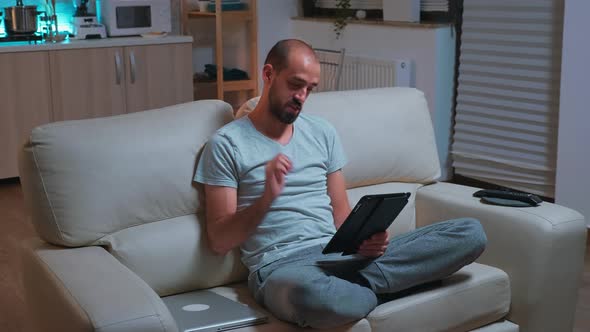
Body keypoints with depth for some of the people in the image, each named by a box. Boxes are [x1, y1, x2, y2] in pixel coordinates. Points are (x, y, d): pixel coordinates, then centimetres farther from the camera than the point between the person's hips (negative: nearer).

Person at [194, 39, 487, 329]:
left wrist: (364, 239, -6)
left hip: (340, 254, 5)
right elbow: (219, 241, -2)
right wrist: (267, 197, -19)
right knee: (310, 293, -46)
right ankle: (377, 289, -13)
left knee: (470, 233, -10)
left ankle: (356, 285, -19)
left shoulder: (323, 132, 17)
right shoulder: (226, 143, 1)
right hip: (281, 266, -5)